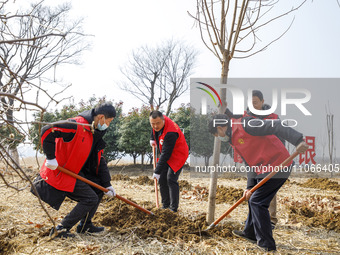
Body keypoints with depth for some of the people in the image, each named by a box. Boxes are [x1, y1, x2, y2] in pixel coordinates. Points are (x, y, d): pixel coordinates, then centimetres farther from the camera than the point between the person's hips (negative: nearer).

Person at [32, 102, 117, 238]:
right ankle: (60, 229, -4)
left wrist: (107, 184, 12)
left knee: (99, 188, 13)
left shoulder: (95, 134, 10)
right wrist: (51, 157, -26)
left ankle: (85, 225, 22)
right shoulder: (77, 126, -21)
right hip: (61, 172, -10)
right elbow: (47, 131, -29)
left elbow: (99, 161, 15)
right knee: (90, 198, -12)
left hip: (77, 171, 10)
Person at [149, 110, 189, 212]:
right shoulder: (159, 121, -10)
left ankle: (174, 208, -9)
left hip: (178, 155, -9)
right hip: (167, 155, 9)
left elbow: (165, 154, -35)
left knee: (171, 179, -16)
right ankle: (165, 205, 16)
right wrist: (152, 138, 20)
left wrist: (157, 171, -31)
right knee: (162, 179, 6)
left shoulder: (170, 133, -36)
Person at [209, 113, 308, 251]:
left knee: (257, 202, -8)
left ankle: (266, 244, 4)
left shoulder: (244, 124, -15)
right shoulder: (234, 139, 16)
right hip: (263, 170, 10)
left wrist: (298, 141, -33)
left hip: (277, 166, -10)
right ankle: (250, 233, 41)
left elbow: (276, 127, -23)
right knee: (253, 198, 22)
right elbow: (250, 162, 16)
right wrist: (249, 187, 5)